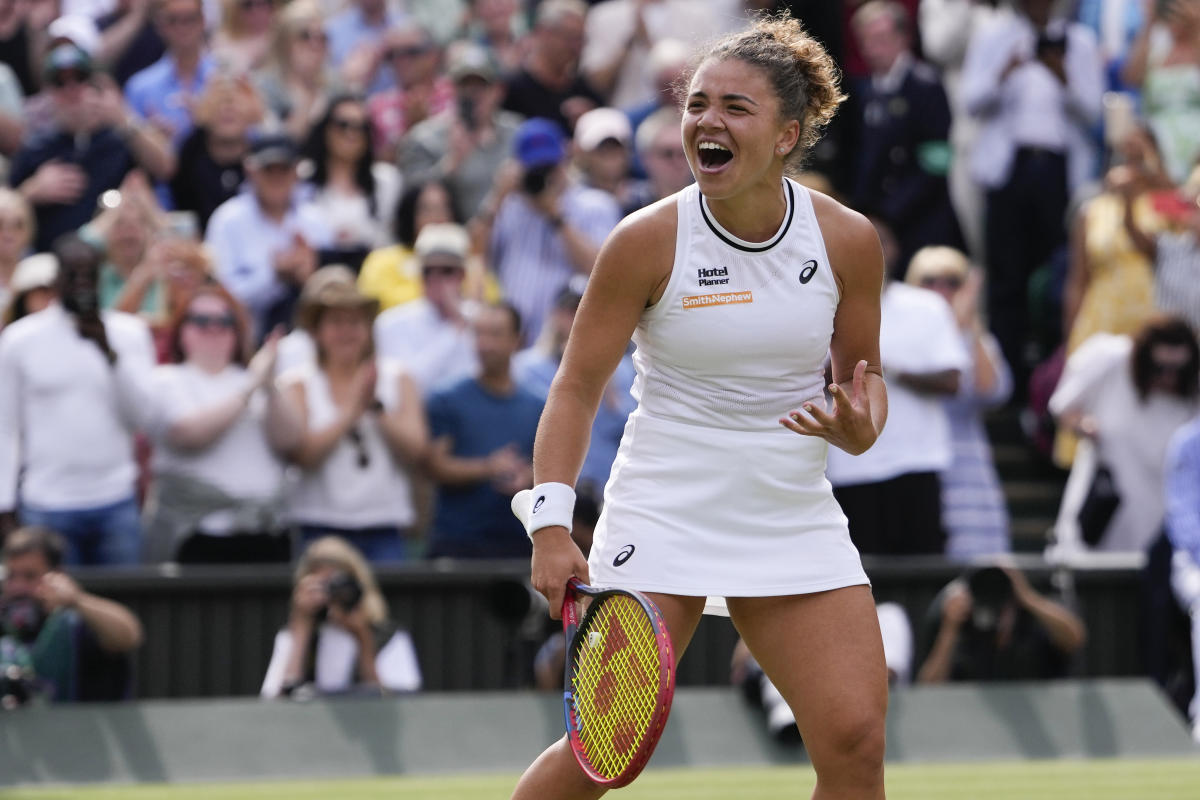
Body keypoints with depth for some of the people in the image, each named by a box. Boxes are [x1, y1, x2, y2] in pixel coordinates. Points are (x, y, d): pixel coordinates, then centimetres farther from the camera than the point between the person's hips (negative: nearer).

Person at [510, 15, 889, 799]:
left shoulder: (848, 240, -3)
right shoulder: (649, 240, -10)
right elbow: (577, 387, -5)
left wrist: (859, 429, -13)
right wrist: (552, 523, -15)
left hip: (795, 522, 3)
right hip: (661, 520, -3)